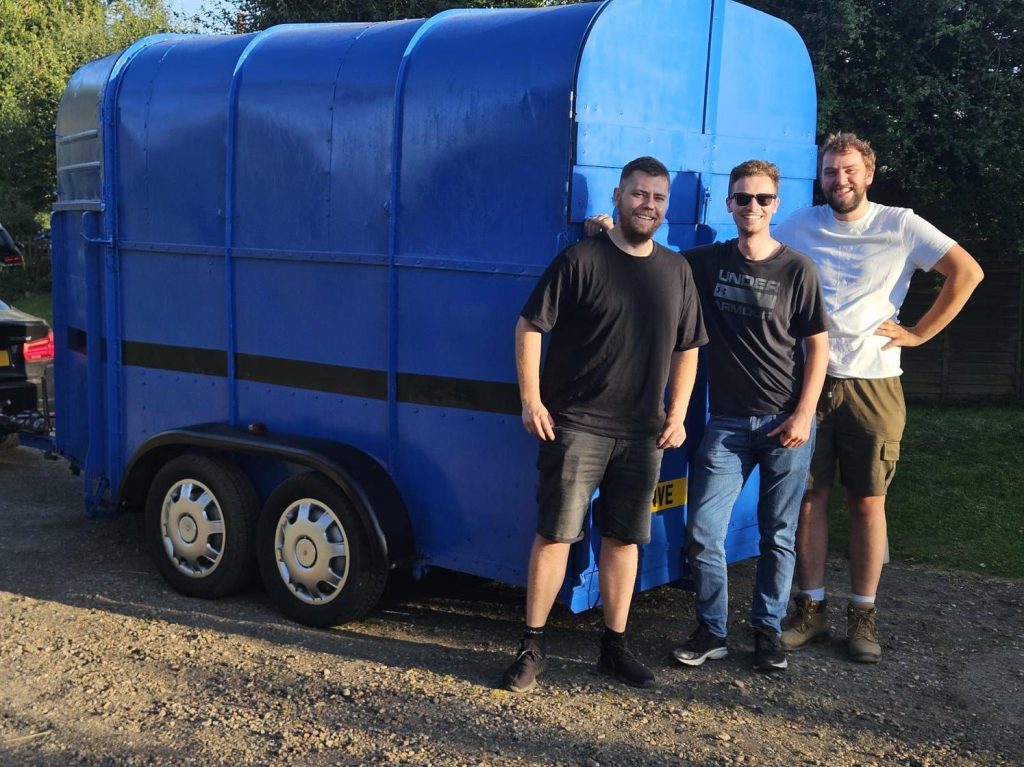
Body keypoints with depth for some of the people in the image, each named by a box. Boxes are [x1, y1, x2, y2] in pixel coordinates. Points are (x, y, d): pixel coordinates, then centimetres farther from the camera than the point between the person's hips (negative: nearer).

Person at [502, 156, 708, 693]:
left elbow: (687, 349, 16)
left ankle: (615, 645, 23)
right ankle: (532, 646, 10)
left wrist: (677, 415, 8)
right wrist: (531, 400, -10)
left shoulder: (676, 271, 10)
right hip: (576, 426, -4)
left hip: (643, 433, 4)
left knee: (623, 537, 11)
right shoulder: (581, 260, -6)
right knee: (555, 533, -1)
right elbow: (529, 327, -5)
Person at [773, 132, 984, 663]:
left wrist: (919, 333, -5)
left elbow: (967, 271, -2)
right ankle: (810, 610, 14)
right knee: (809, 495, 3)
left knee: (868, 501, 3)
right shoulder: (800, 226, 5)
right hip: (809, 380, 2)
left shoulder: (900, 226, 0)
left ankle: (862, 616, 13)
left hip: (873, 385, -1)